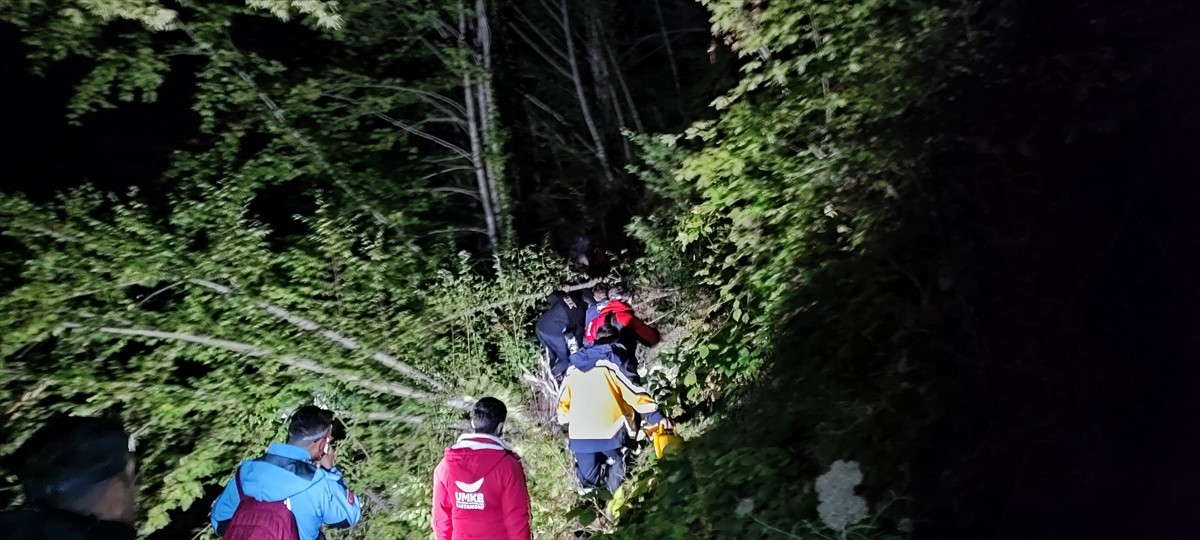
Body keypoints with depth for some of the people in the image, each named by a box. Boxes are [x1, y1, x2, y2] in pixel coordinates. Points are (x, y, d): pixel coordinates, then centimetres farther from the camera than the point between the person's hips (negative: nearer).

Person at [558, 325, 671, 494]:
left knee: (587, 478, 18)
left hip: (579, 433, 3)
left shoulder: (573, 368, 17)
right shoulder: (612, 363, 3)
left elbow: (563, 402, 22)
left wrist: (567, 425, 34)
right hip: (609, 429, -3)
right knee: (617, 461, 21)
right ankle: (612, 498, 5)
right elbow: (634, 392, -6)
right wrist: (655, 416, -8)